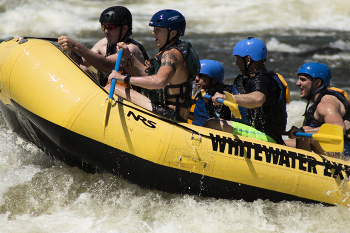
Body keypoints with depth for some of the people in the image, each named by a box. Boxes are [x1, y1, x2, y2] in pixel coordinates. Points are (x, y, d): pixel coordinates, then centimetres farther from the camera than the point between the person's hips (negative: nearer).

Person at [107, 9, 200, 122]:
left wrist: (125, 78, -35)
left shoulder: (172, 55, -19)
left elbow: (160, 81, -39)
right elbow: (150, 75, 22)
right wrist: (130, 56, 18)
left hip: (167, 114, -11)